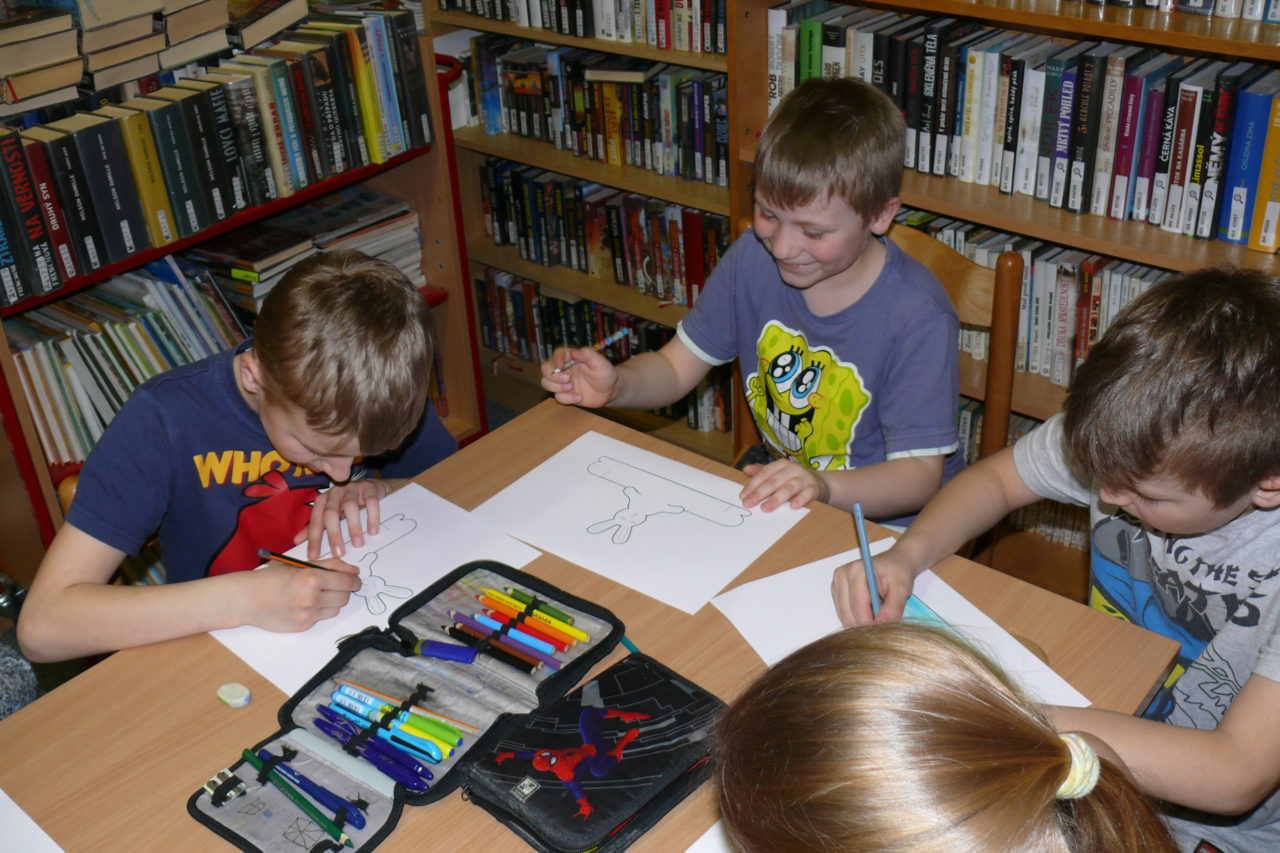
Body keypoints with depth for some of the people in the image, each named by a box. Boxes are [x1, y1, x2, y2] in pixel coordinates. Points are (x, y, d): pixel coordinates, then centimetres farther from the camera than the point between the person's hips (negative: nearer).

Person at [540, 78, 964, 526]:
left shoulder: (917, 317, -22)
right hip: (773, 496, 3)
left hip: (885, 520, -3)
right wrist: (615, 385, -21)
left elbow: (919, 474, -20)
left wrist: (823, 486, -39)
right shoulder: (753, 257, -7)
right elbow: (675, 368, 1)